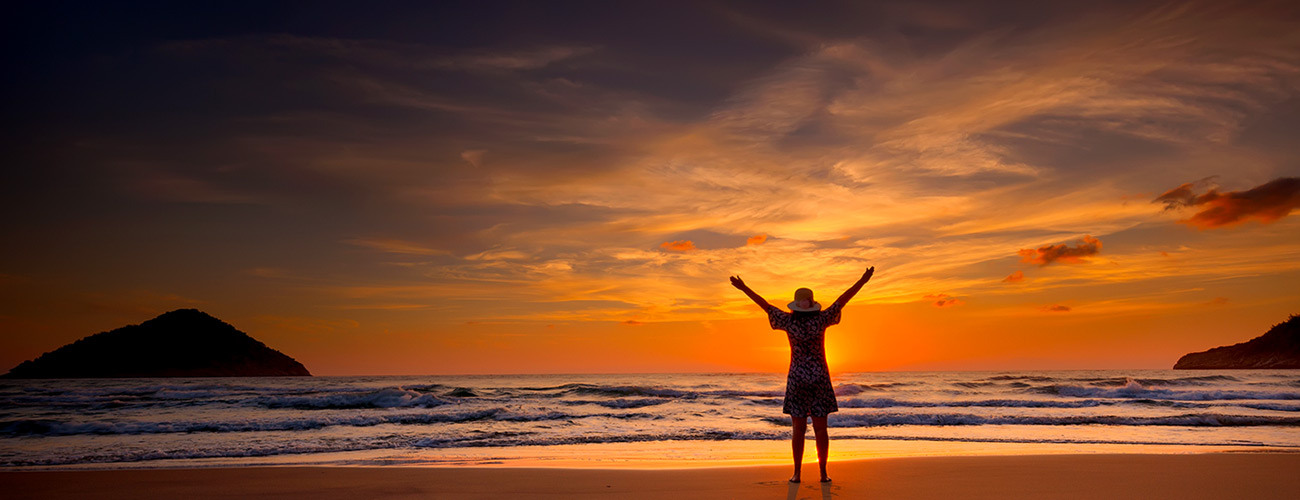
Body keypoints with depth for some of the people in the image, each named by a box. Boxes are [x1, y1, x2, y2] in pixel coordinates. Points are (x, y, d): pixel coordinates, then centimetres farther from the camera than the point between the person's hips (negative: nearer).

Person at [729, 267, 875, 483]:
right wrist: (863, 280, 2)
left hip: (797, 378, 0)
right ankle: (823, 473, 4)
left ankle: (797, 473, 2)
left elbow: (765, 304, 0)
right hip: (819, 378, 0)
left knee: (798, 429, 4)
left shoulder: (789, 322, -5)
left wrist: (744, 288, 6)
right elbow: (843, 299, -2)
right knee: (820, 429, 5)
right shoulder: (821, 320, -4)